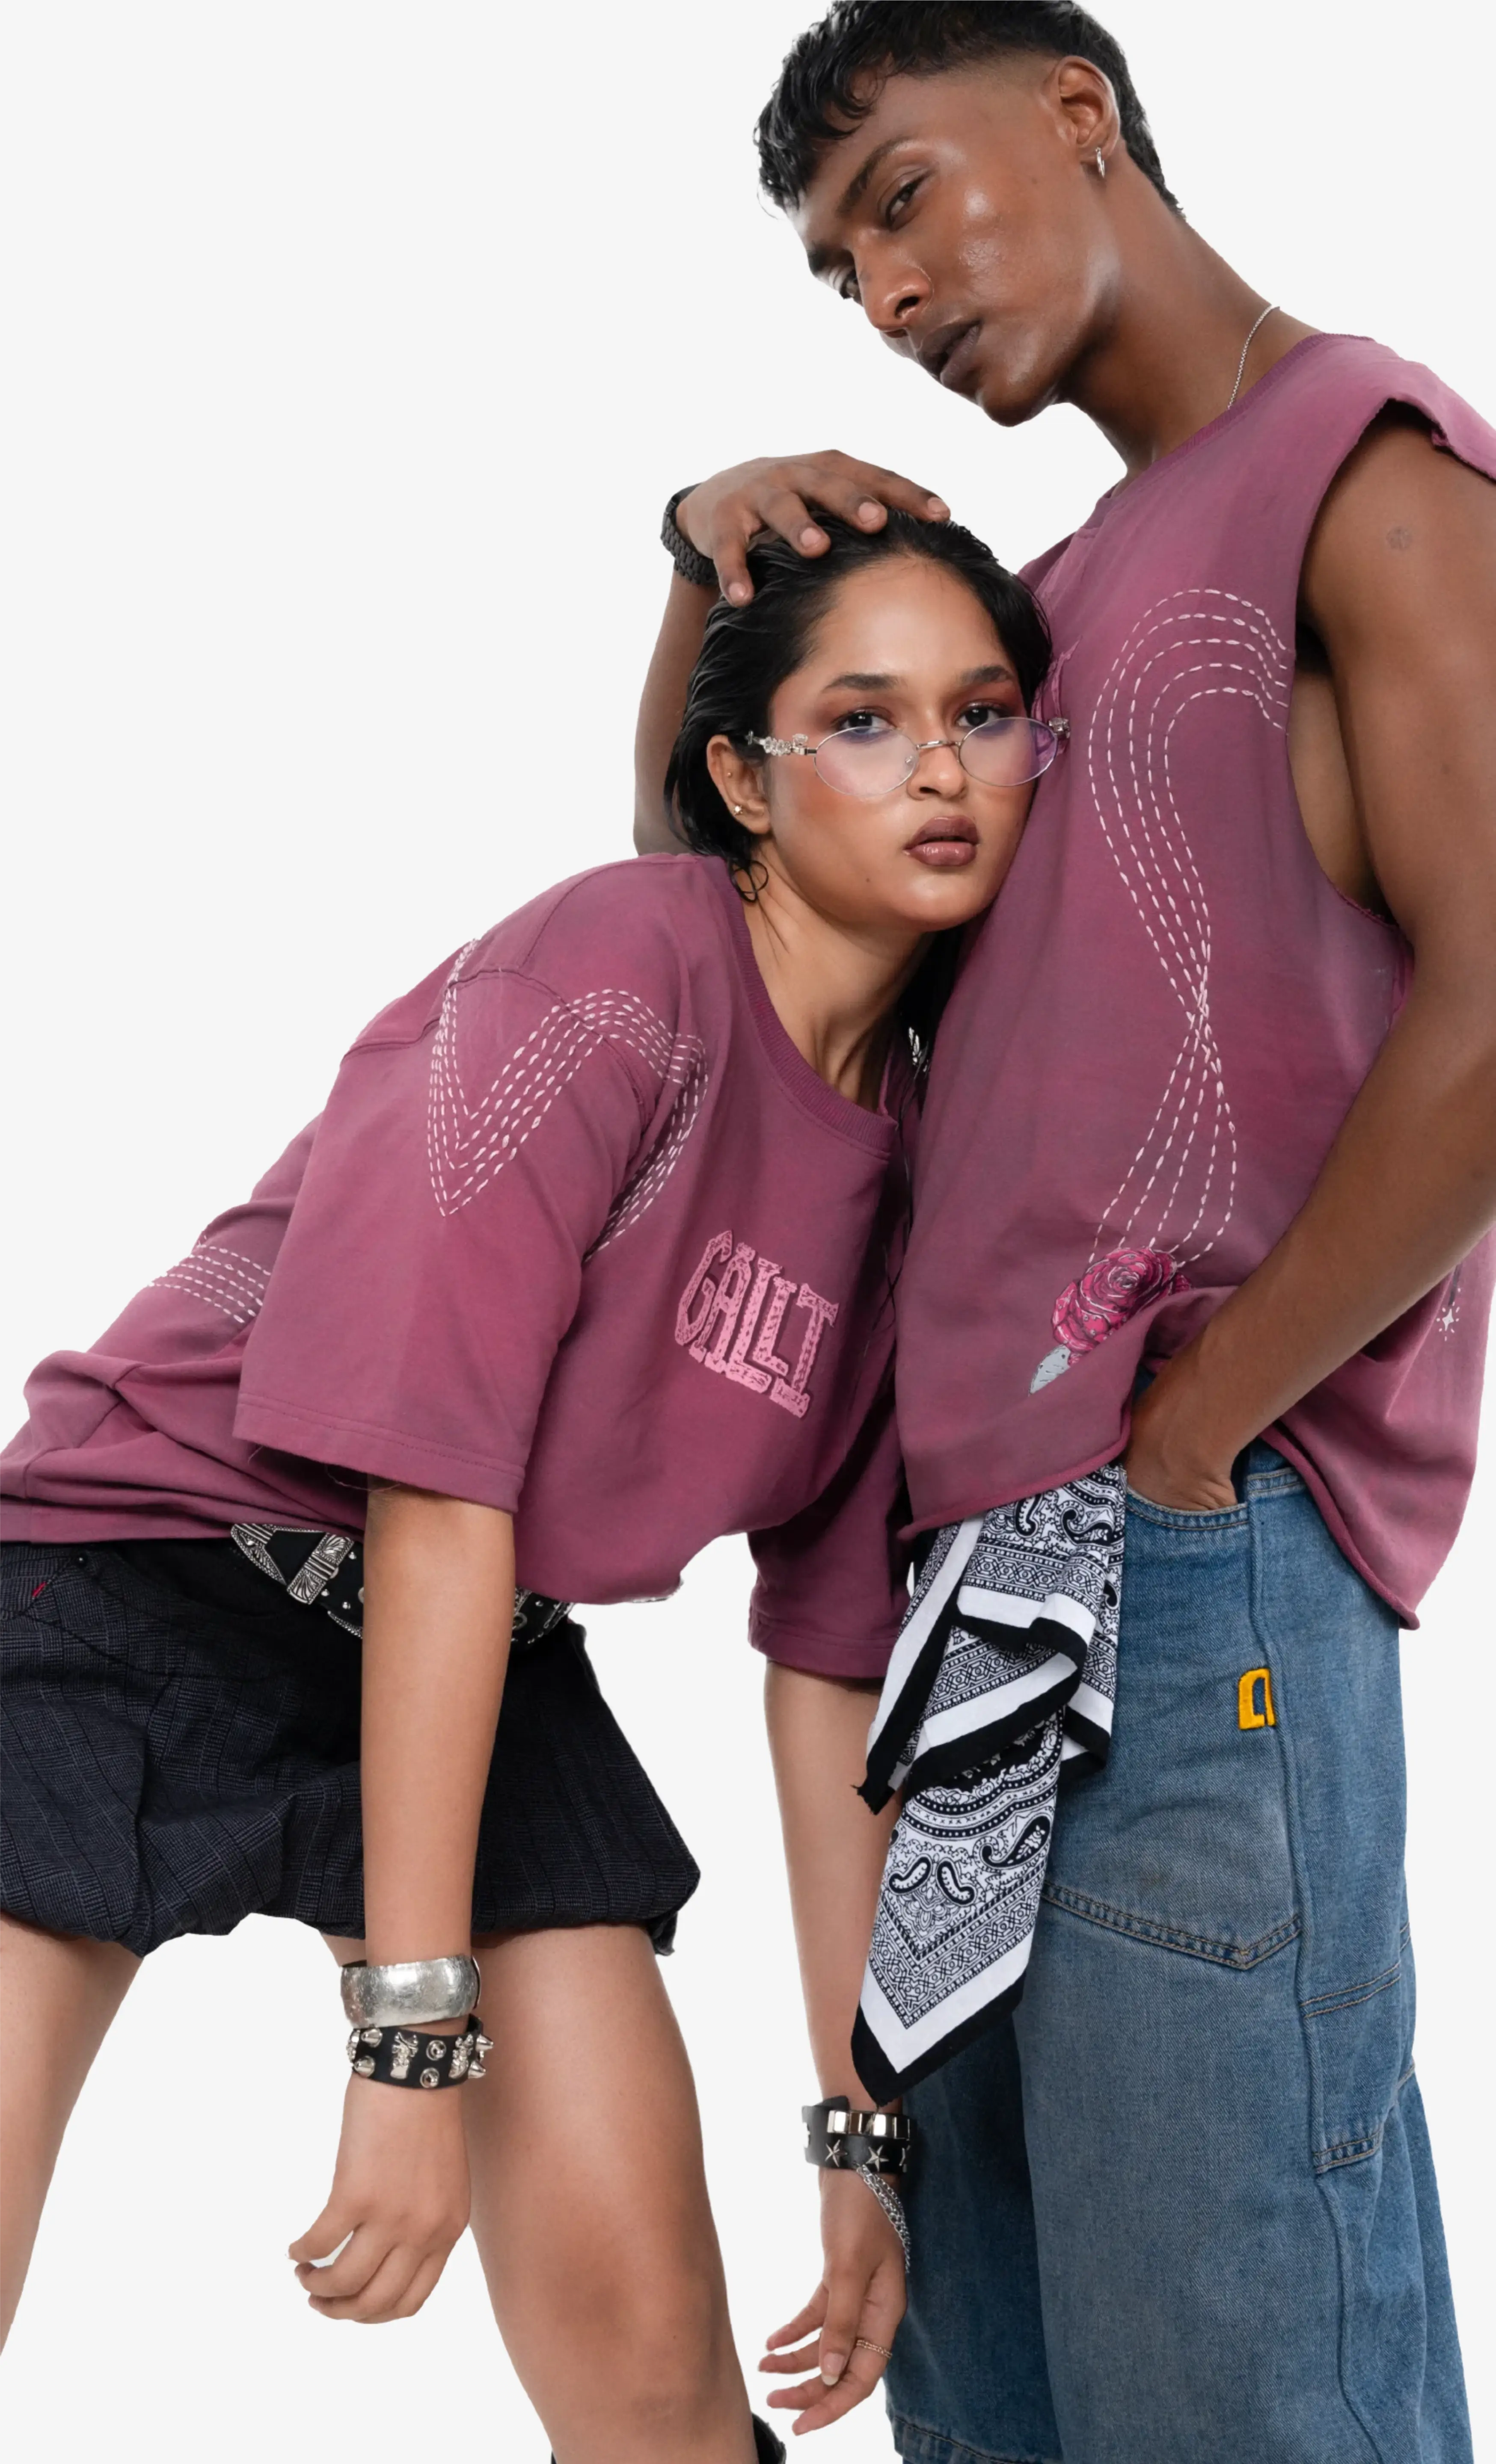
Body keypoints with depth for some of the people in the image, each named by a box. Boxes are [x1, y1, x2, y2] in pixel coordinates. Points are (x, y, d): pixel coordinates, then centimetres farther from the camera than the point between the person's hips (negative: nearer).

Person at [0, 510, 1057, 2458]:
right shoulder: (616, 967, -19)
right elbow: (433, 1488, -23)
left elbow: (833, 1644, 8)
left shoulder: (922, 1146, 2)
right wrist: (414, 2028, -24)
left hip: (492, 1655, 6)